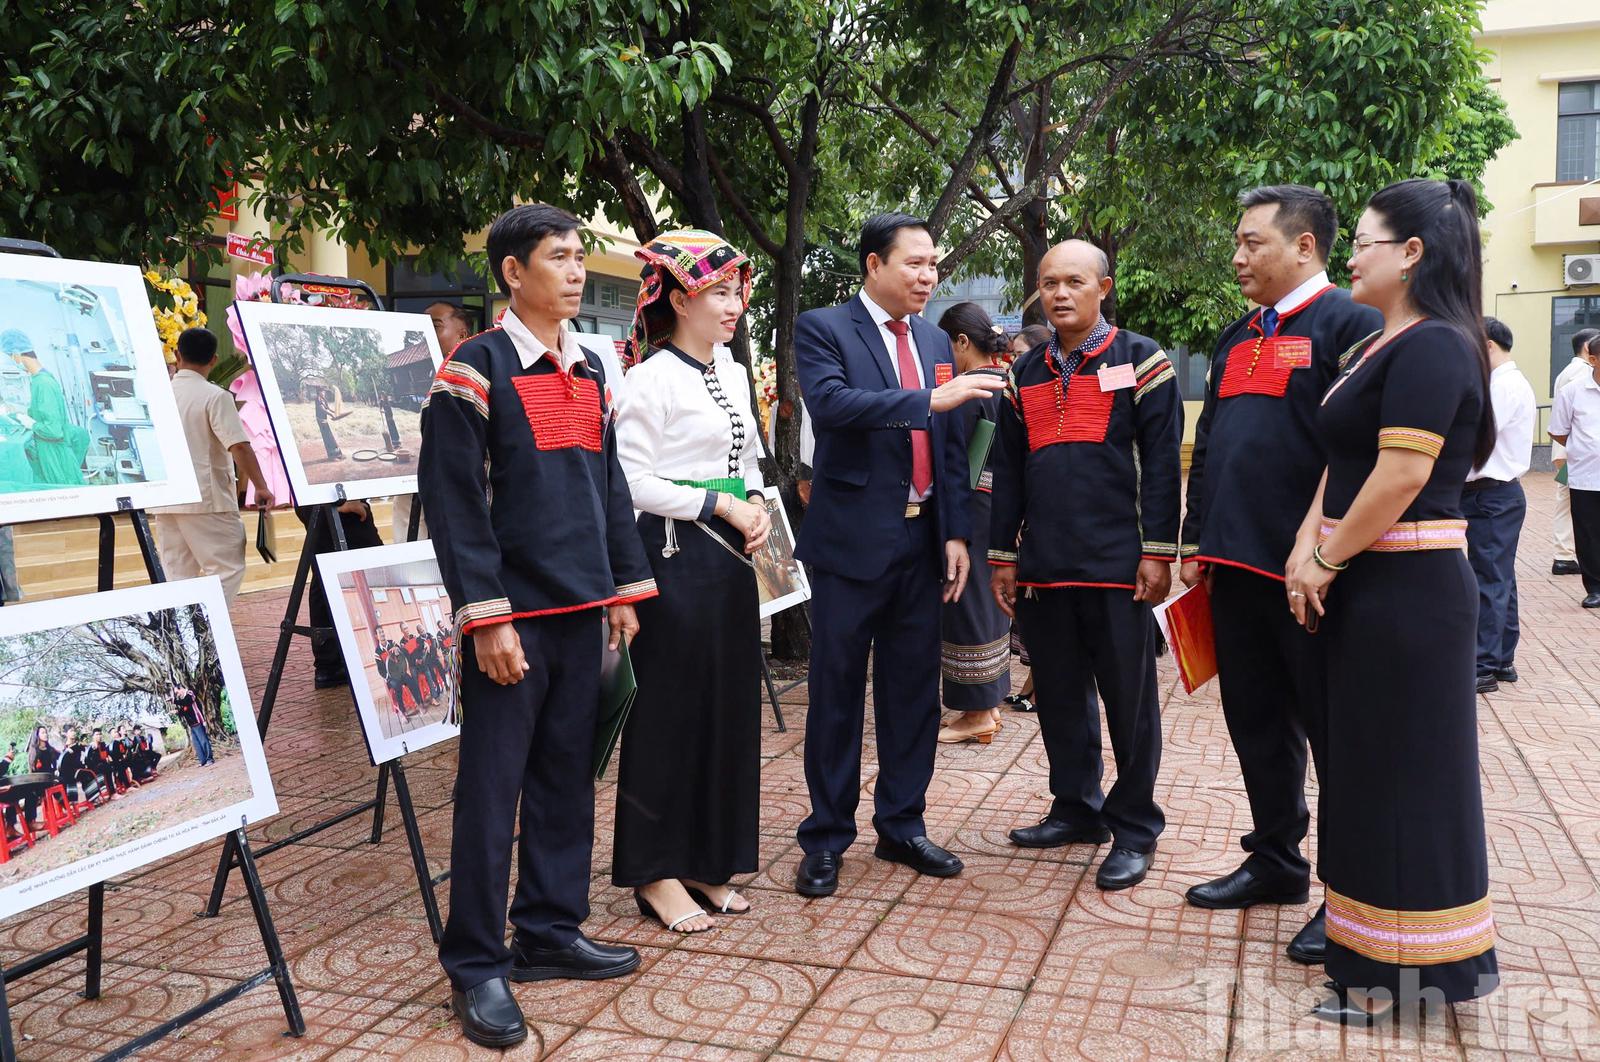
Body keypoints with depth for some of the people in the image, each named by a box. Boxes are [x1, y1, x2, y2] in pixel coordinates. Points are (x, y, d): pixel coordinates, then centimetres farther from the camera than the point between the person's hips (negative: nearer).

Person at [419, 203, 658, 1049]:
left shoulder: (591, 371, 14)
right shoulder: (476, 367, -7)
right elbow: (453, 498, -12)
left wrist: (625, 588, 13)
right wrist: (487, 616, -16)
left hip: (583, 608, 7)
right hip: (515, 613, -7)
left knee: (567, 775, 13)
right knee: (491, 786, 0)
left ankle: (550, 932, 27)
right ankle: (477, 964, 12)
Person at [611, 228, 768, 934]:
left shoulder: (734, 375, 14)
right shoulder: (653, 377, -9)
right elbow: (634, 481, -14)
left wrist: (757, 508, -1)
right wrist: (721, 505, -14)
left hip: (731, 556, 8)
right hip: (674, 554, -8)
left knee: (729, 703, 11)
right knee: (669, 707, 0)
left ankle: (708, 861, 25)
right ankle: (656, 872, 14)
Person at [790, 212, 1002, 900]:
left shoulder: (935, 341, 14)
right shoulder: (822, 329, -4)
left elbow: (952, 445, 12)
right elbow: (831, 403, -23)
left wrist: (957, 532, 5)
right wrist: (930, 400, -28)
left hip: (922, 541, 6)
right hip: (853, 540, -5)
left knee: (913, 689, 11)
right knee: (837, 691, 3)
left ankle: (902, 827, 25)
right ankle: (827, 839, 16)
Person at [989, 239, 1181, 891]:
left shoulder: (1141, 360, 1)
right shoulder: (1025, 374, 14)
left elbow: (1162, 463, -4)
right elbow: (1007, 471, 15)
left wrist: (1158, 552, -10)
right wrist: (1003, 556, 12)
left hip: (1118, 565, -4)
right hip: (1044, 566, 5)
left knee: (1129, 700, 3)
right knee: (1060, 695, 12)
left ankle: (1134, 829, 15)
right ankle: (1077, 809, 27)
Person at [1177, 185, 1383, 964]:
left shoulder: (1349, 325, -8)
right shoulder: (1237, 339, 17)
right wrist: (1197, 543, 14)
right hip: (1237, 568, 8)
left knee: (1333, 730, 3)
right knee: (1257, 723, 15)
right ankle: (1275, 861, 31)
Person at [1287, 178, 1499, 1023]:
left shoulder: (1432, 347, -15)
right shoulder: (1382, 348, 15)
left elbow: (1401, 476, -23)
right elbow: (1340, 464, 13)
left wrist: (1326, 562, -12)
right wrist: (1306, 552, 0)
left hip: (1406, 591, -9)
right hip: (1366, 590, 9)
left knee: (1402, 770, 1)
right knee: (1372, 764, 15)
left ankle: (1400, 971, 15)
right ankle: (1377, 961, 29)